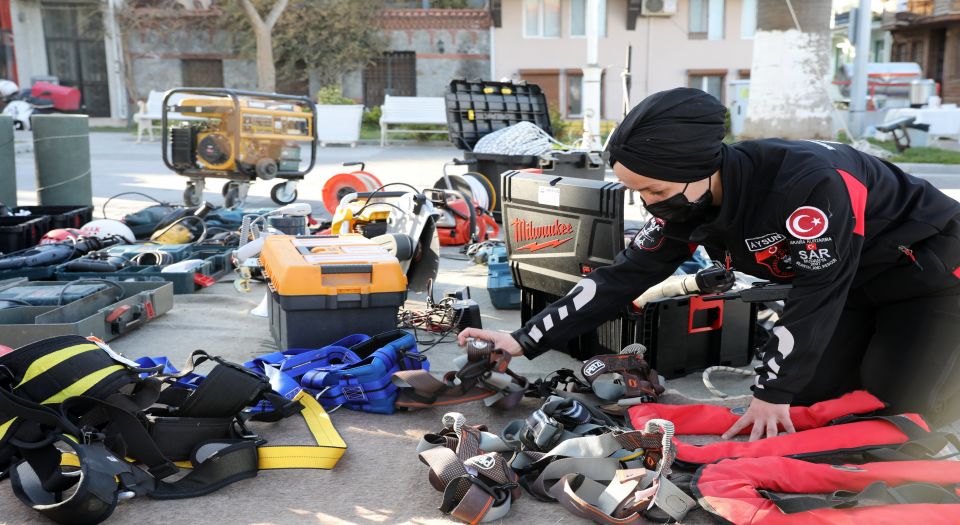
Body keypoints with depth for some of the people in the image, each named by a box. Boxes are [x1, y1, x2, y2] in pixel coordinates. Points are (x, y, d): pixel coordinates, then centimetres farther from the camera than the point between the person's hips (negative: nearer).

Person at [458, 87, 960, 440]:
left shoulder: (814, 182, -39)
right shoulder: (684, 203, -17)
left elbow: (817, 294, -30)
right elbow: (625, 275, -14)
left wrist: (771, 393, -22)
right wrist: (524, 341, -19)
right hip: (852, 288, 6)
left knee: (901, 408, -11)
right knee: (811, 395, 2)